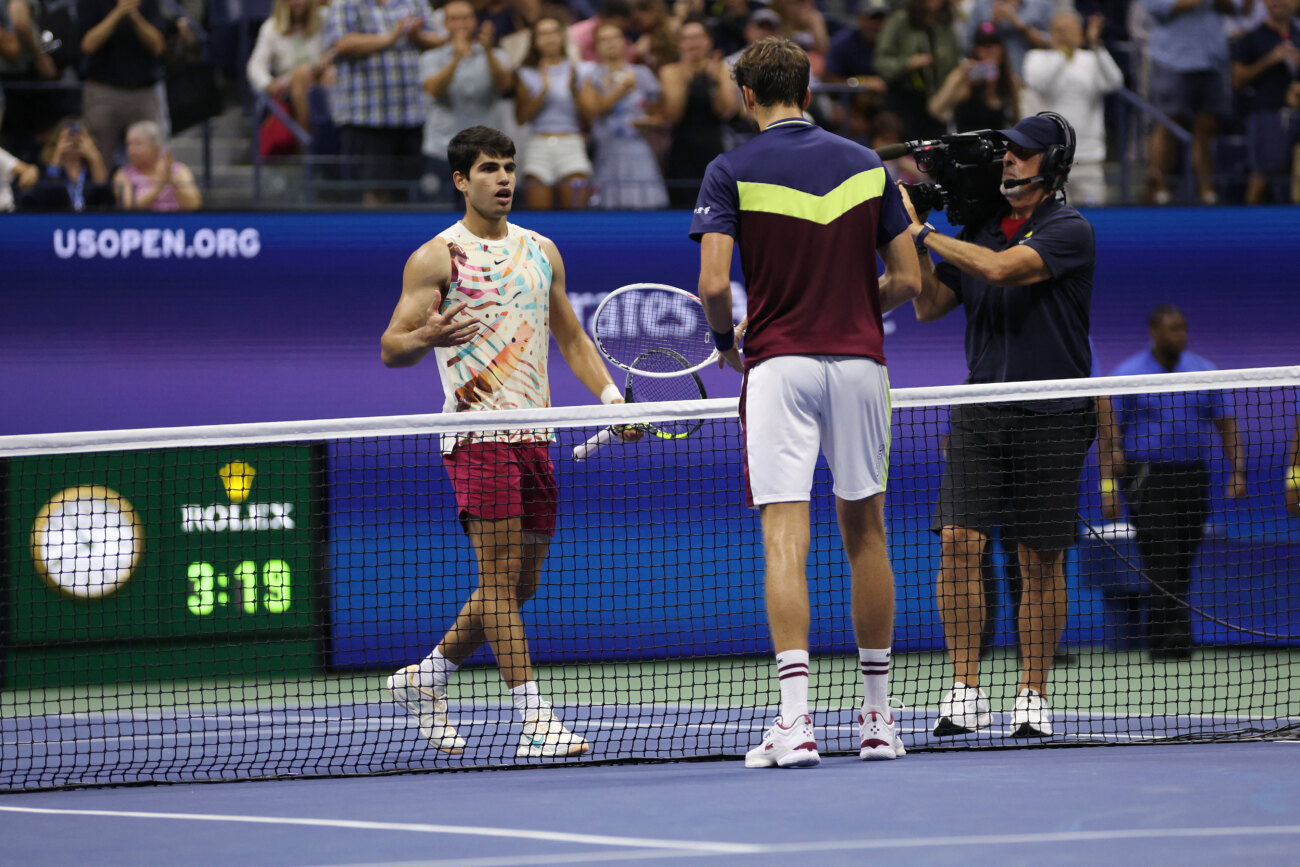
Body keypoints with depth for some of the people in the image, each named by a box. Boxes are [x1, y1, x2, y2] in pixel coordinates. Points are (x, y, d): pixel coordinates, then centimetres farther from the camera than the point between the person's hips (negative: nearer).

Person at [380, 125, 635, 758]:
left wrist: (611, 395, 8)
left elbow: (571, 338, 23)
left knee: (521, 583, 10)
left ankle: (426, 677, 28)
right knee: (500, 575, -11)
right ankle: (534, 722, -14)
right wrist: (428, 337, -26)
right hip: (476, 435, -7)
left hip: (533, 436, 7)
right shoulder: (436, 258, -1)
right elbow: (390, 349, -3)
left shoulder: (541, 252, 16)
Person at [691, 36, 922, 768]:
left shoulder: (732, 172, -3)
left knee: (785, 540, -7)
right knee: (865, 533, 13)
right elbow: (907, 280, 6)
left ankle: (796, 720, -18)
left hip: (779, 362, -3)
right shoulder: (867, 165, 7)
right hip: (859, 362, 3)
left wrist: (727, 338, 9)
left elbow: (714, 282, -11)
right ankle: (878, 716, 19)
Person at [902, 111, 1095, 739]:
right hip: (980, 413, 4)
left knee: (1040, 559, 2)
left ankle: (1032, 697, 11)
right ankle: (964, 693, -5)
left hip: (1050, 420, -4)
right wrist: (911, 240, 0)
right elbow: (930, 307, 13)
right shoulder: (978, 229, 10)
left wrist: (922, 233, -14)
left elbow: (1002, 268, -22)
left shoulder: (1068, 230, -7)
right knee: (959, 542, -9)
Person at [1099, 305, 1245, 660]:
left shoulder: (1204, 372, 9)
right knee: (1162, 560, -16)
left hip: (1193, 475, 4)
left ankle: (1160, 638, 14)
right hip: (1147, 478, -4)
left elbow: (1225, 424, 12)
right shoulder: (1127, 375, -1)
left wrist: (1237, 471, 1)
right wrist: (1108, 485, -10)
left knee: (1182, 564, 4)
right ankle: (1177, 633, -22)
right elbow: (1110, 432, -2)